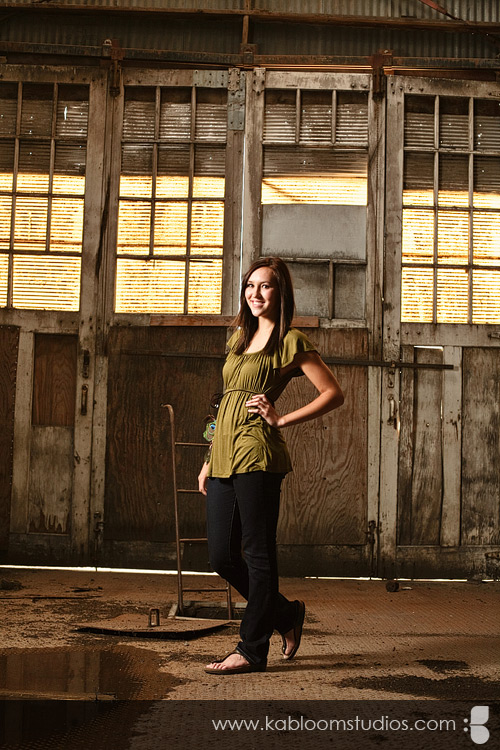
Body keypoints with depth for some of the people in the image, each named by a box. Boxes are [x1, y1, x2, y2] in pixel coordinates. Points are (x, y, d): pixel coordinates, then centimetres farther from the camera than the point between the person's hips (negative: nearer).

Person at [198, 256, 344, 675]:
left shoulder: (290, 342, -1)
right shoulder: (240, 338, 20)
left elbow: (334, 394, -4)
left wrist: (281, 420, -8)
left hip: (257, 455, -8)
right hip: (224, 457, 8)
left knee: (257, 555, 0)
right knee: (221, 557, 8)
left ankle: (252, 650, 11)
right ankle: (286, 614, 28)